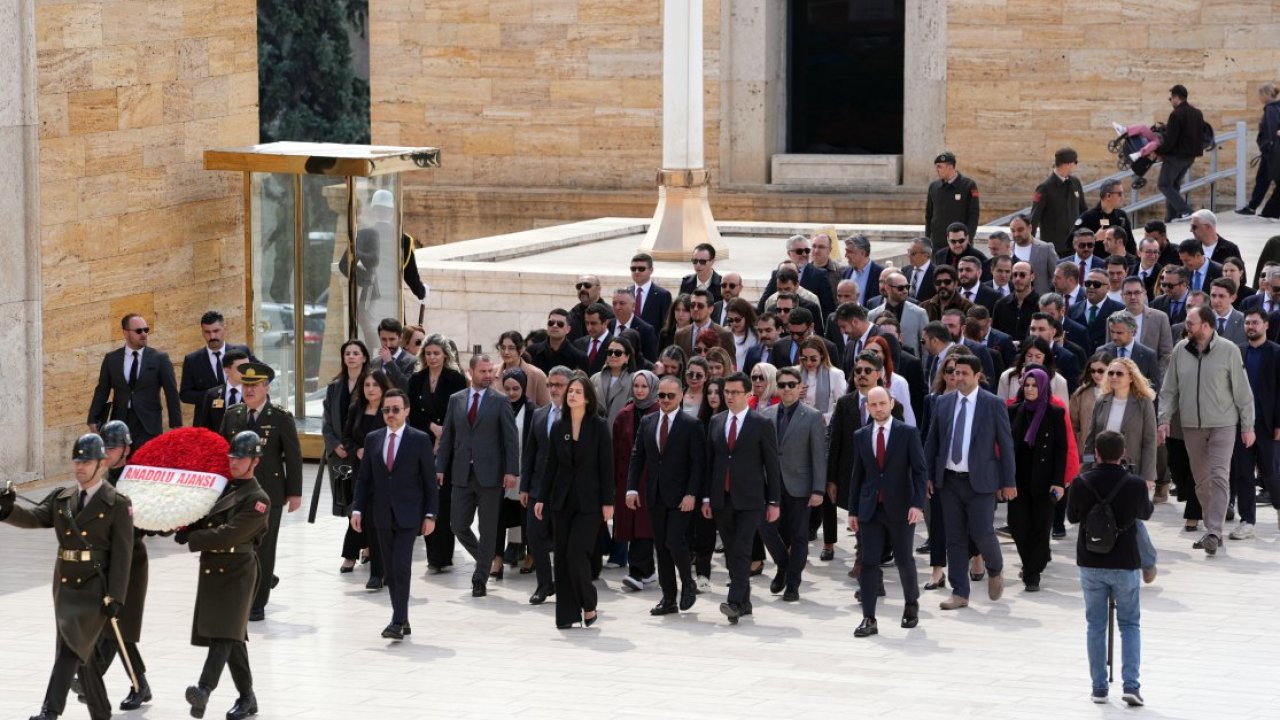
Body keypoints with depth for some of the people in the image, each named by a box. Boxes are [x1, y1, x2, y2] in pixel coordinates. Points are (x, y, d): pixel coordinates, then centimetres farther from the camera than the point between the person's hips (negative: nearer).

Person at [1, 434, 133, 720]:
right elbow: (34, 517, -2)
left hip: (95, 588, -6)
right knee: (82, 653, 12)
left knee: (70, 648, -18)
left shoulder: (117, 505, -5)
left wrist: (115, 597, -14)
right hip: (65, 586, 6)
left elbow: (122, 554, -8)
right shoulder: (61, 498, 11)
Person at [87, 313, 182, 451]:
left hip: (148, 425, -2)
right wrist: (93, 420, 0)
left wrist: (176, 425, -3)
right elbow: (102, 391, 8)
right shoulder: (111, 359, 7)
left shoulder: (160, 359, 2)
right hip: (120, 423, 2)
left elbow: (171, 393, 1)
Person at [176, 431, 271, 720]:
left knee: (225, 632, -19)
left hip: (236, 572, -8)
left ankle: (204, 690, -35)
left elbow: (230, 533, -19)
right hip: (211, 568, 8)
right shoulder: (221, 487, 13)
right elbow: (204, 520, 16)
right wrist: (186, 529, -7)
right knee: (232, 637, 13)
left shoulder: (258, 499, -10)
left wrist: (191, 539, -17)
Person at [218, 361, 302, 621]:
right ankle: (266, 579, 33)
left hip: (268, 494, -4)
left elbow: (293, 457, -3)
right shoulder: (232, 415, 7)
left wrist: (294, 493, -6)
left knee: (262, 548, 0)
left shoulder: (281, 418, -5)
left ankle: (257, 604, 8)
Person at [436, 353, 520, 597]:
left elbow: (511, 438, -5)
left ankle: (480, 580, 10)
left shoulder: (500, 401, -2)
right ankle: (484, 560, 25)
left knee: (488, 530, 2)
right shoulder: (456, 400, 8)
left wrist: (511, 471, -12)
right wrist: (440, 467, 4)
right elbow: (447, 436, 11)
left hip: (489, 474, -3)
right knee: (458, 526, 1)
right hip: (462, 474, 3)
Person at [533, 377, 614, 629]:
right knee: (562, 557, 3)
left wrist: (607, 502, -9)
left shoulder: (598, 427, -4)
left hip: (588, 502, -4)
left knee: (576, 553, -13)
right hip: (562, 501, 4)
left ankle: (588, 607, 4)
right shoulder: (559, 428, 7)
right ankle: (566, 614, 7)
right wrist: (540, 497, 5)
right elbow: (551, 465, 10)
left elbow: (606, 466, -5)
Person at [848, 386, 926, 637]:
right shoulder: (861, 436, 8)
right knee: (869, 562, -4)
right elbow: (857, 475, 11)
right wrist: (853, 511, 8)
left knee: (904, 560, 8)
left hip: (900, 509, -2)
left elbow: (919, 471, -5)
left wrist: (917, 504, -16)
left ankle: (911, 604, 32)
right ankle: (868, 619, -4)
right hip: (870, 509, 2)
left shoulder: (908, 433, -2)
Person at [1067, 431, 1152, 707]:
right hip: (1125, 563, -1)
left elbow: (1072, 516, 6)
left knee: (1096, 625, 12)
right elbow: (1146, 513, 9)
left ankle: (1099, 687, 12)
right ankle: (1131, 685, -2)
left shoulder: (1081, 484, -10)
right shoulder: (1136, 485, -11)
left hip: (1091, 563, 1)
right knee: (1130, 624, 10)